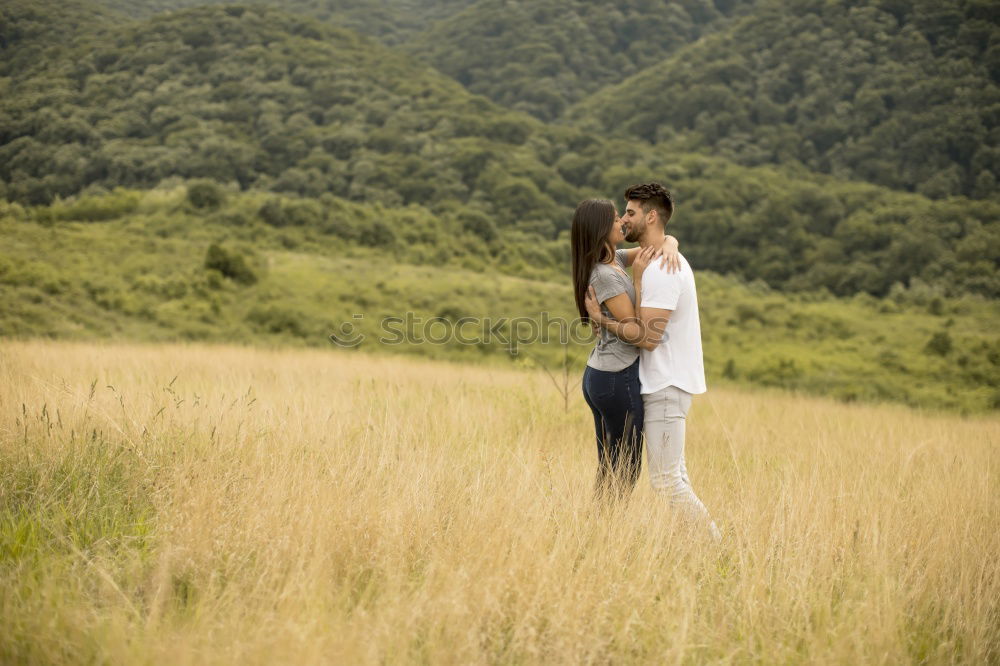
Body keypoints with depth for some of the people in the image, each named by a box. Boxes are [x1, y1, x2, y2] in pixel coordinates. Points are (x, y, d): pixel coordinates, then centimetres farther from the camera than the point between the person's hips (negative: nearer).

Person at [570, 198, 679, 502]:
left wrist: (669, 245, -10)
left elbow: (666, 238, 14)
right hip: (619, 378, -9)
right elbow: (635, 331, -19)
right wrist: (639, 277, -19)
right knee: (625, 471, 1)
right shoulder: (605, 275, -18)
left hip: (597, 375, 9)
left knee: (609, 470, 14)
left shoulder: (613, 260, 8)